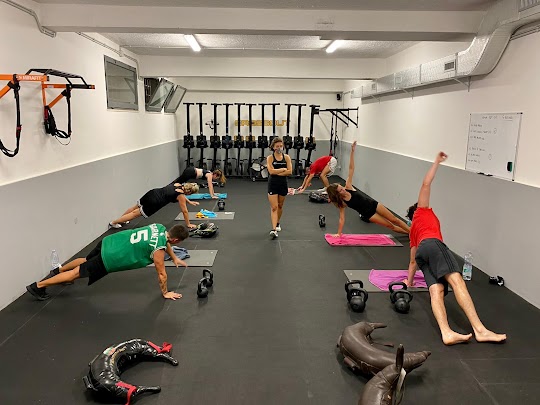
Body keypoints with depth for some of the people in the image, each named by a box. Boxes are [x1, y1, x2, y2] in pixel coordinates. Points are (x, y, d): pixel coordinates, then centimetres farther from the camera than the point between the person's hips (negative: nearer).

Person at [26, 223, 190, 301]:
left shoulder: (159, 227, 0)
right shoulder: (158, 250, -23)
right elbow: (161, 273, -13)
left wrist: (175, 259, 32)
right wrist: (165, 293, 1)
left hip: (109, 242, 8)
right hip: (110, 258, -8)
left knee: (85, 261, 33)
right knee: (78, 273, 6)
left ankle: (58, 270, 54)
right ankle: (38, 286, 16)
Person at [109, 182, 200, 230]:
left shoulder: (178, 184, 8)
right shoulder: (181, 196, -13)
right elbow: (184, 211, -6)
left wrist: (189, 202, 37)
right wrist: (188, 224, 2)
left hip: (153, 193, 8)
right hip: (154, 203, -7)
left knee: (136, 207, 25)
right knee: (135, 213, 5)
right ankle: (113, 223, 11)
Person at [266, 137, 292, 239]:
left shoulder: (286, 157, 1)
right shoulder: (270, 158, -4)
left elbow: (290, 172, -10)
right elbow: (271, 171, -17)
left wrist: (277, 172, -15)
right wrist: (283, 169, -10)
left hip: (283, 184, 3)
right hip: (273, 184, -3)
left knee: (280, 206, 18)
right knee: (274, 207, -9)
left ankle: (277, 223, 39)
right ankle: (274, 229, -13)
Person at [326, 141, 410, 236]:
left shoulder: (348, 187, -12)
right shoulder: (341, 203, -16)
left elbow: (351, 169, -17)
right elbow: (342, 218, -10)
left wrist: (352, 151, -24)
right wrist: (338, 233, -14)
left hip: (372, 204, 3)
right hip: (368, 213, -2)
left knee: (394, 220, 10)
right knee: (390, 226, 3)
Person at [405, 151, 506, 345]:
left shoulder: (413, 232, 40)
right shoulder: (422, 211, 28)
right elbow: (426, 185, 19)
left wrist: (409, 281, 41)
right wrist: (437, 162, 27)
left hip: (422, 252, 6)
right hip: (432, 244, -6)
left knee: (436, 290, -18)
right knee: (456, 280, -20)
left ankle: (447, 333, -43)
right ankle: (480, 330, -34)